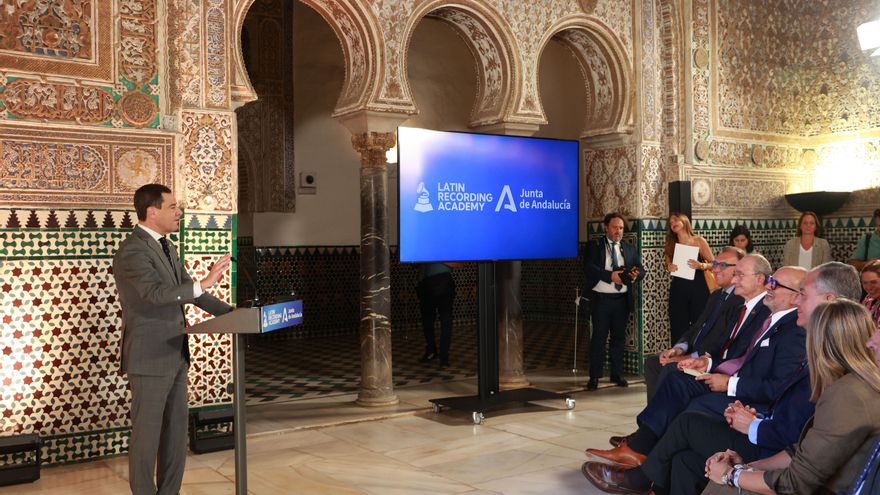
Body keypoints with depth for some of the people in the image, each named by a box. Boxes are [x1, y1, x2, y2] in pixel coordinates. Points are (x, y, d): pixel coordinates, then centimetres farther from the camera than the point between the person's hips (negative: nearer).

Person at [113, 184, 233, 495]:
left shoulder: (165, 247, 13)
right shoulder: (131, 252, -17)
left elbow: (186, 290, 18)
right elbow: (157, 293, -32)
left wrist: (232, 313, 12)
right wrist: (204, 283, -42)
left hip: (175, 355, 9)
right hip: (149, 358, -9)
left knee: (176, 431, 14)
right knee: (147, 434, 1)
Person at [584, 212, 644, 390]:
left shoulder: (630, 248, 13)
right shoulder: (594, 246, 1)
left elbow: (640, 269, 8)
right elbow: (589, 267, -13)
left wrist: (635, 275, -16)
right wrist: (610, 276, -24)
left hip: (622, 300, 4)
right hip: (601, 299, -3)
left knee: (619, 337, 10)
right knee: (599, 337, -1)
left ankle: (617, 374, 19)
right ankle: (594, 376, 6)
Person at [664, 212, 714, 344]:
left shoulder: (699, 241, -1)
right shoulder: (671, 245, 8)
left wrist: (701, 265, -20)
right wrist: (669, 267, -4)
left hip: (698, 288, -3)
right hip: (678, 289, 3)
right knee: (678, 327, 2)